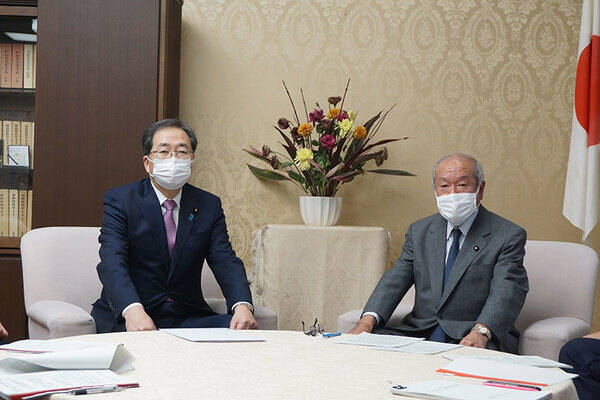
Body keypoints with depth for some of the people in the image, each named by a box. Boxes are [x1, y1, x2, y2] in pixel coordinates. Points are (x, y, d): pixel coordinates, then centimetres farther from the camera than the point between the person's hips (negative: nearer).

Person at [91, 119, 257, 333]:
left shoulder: (209, 205, 8)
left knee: (240, 328, -23)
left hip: (187, 317, 3)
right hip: (126, 317, -3)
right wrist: (133, 310, -38)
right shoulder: (120, 200, -3)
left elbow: (226, 261, -2)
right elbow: (112, 262, -17)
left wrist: (242, 305, -25)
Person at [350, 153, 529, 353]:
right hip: (419, 334, 4)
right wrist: (368, 319, -14)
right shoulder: (419, 231, 17)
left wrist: (481, 331, -34)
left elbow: (505, 294, -14)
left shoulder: (509, 236, 0)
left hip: (470, 340, -4)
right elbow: (395, 280, 6)